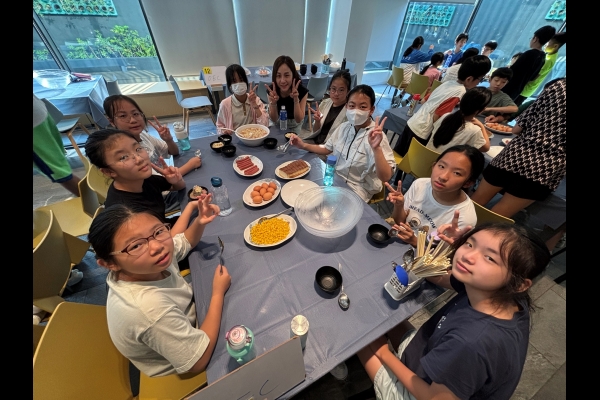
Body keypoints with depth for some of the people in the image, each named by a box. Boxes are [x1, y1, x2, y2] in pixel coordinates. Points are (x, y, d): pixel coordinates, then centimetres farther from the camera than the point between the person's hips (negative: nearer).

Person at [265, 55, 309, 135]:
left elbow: (298, 120, -26)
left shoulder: (302, 91, -28)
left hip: (294, 125, -1)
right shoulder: (271, 90, -24)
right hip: (278, 124, 1)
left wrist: (296, 100, -40)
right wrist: (273, 103, -39)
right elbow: (274, 119, -20)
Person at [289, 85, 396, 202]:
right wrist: (304, 145, 1)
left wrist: (376, 148, -43)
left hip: (357, 189, -6)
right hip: (335, 177, 6)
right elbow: (327, 148, 15)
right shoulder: (344, 126, -1)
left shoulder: (375, 136, -21)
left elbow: (385, 177, -28)